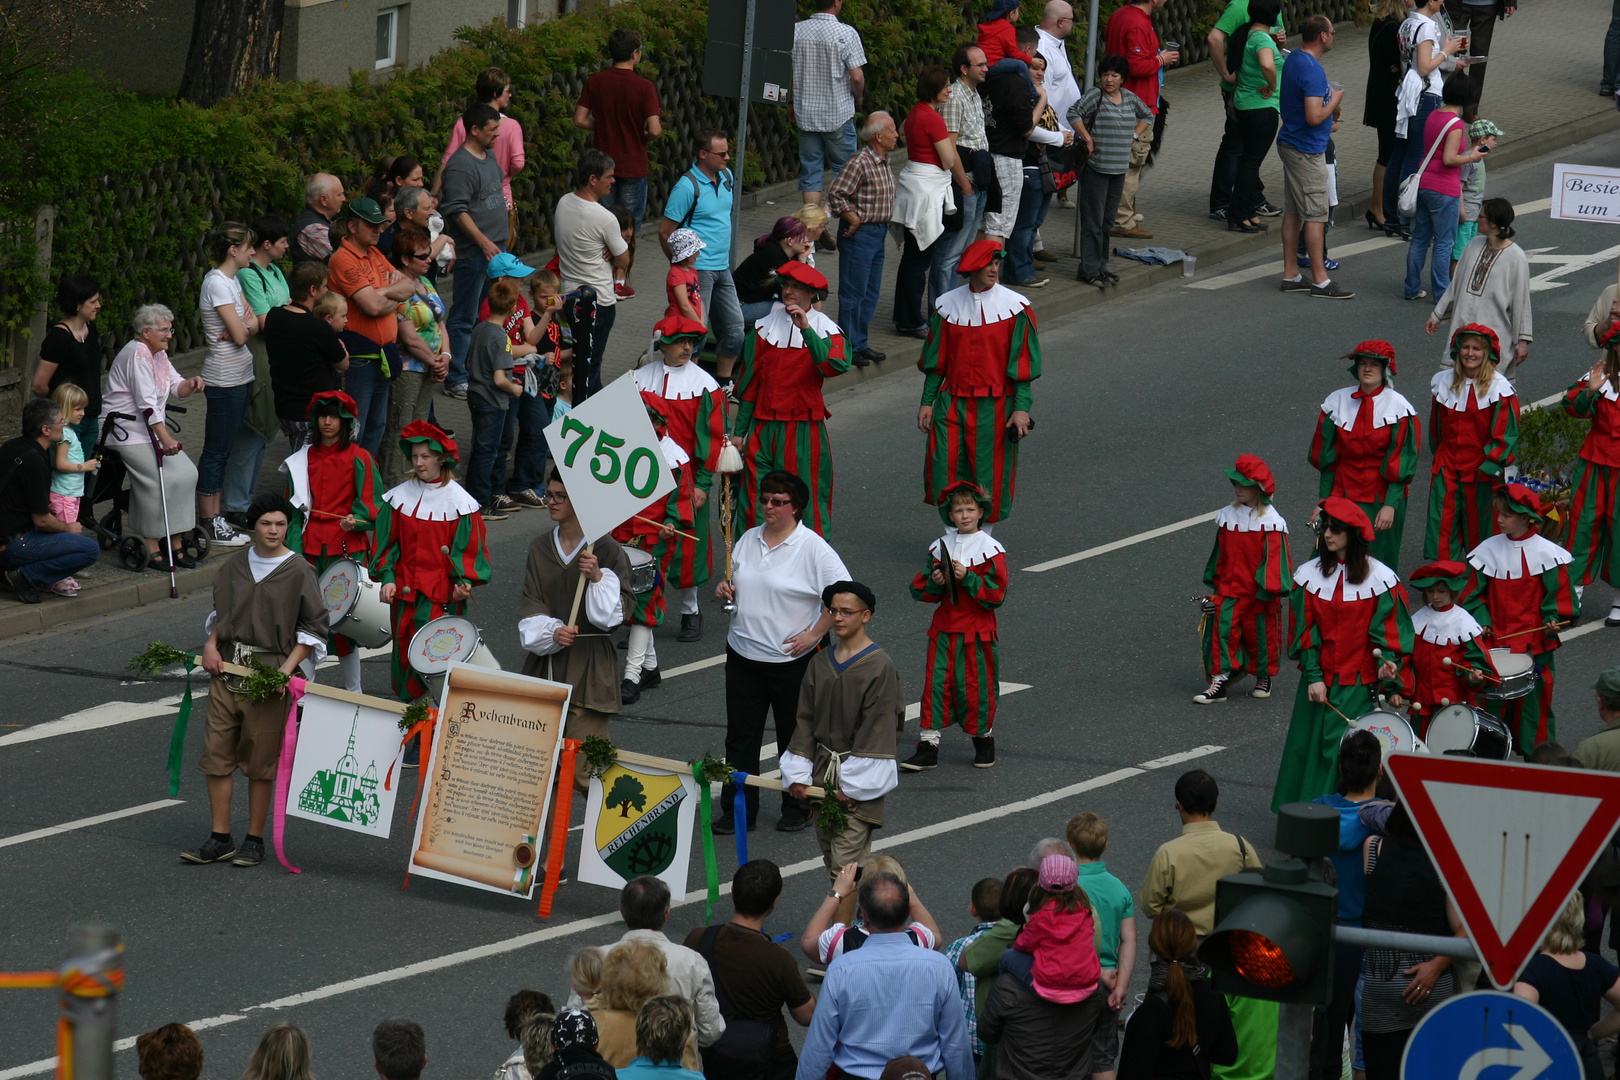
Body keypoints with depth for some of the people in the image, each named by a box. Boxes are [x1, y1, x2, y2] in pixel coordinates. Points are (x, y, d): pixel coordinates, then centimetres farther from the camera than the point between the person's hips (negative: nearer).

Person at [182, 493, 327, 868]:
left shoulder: (298, 572, -4)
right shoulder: (236, 565, 8)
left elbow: (314, 627, -2)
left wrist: (288, 668, -12)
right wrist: (211, 644, 5)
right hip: (227, 667, 4)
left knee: (261, 759, 0)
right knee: (217, 753, 3)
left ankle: (255, 840, 10)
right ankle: (220, 839, 10)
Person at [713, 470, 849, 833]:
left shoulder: (813, 548, -11)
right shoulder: (748, 541, 8)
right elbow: (734, 584, 21)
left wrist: (814, 634, -15)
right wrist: (724, 591, -2)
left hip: (792, 660, -5)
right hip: (743, 654, 5)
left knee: (795, 737, 8)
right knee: (740, 736, 7)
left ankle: (798, 810, 22)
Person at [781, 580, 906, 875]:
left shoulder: (880, 666, -10)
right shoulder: (820, 662, 8)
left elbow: (878, 728, -12)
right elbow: (805, 719, 11)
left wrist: (854, 784, -14)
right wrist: (797, 775, 4)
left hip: (859, 774, -7)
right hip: (823, 771, 7)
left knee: (846, 864, -13)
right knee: (831, 859, 10)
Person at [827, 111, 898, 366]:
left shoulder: (883, 161, 10)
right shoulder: (860, 163, -19)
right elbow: (835, 195, -22)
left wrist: (882, 226, 16)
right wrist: (854, 221, -17)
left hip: (878, 233, 9)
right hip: (859, 236, -9)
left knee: (871, 293, 15)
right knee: (854, 293, -2)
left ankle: (861, 343, 24)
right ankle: (849, 348, 5)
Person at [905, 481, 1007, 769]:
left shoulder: (991, 549, -6)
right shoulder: (939, 547, 6)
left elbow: (996, 595, -11)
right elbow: (920, 591, 9)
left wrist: (968, 578, -21)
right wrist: (934, 582, -12)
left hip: (978, 630, -3)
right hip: (944, 628, 3)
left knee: (976, 685, 4)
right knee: (936, 683, -1)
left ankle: (983, 738, 25)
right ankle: (928, 748, 1)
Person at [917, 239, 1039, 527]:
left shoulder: (1015, 307, -4)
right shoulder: (948, 305, 3)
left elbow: (1022, 363, -3)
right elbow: (936, 360, 9)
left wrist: (1021, 408, -9)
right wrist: (927, 402, 6)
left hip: (994, 405, -2)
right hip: (952, 402, 2)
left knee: (990, 476, 2)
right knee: (945, 471, -4)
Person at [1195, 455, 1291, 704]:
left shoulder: (1271, 522, -11)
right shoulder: (1227, 516, 4)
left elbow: (1275, 558, -9)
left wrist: (1267, 589, -13)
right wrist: (1214, 582, 14)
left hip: (1259, 592, -3)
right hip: (1229, 588, 4)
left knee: (1260, 633, 9)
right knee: (1221, 626, -10)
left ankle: (1263, 678, 30)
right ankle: (1219, 681, -7)